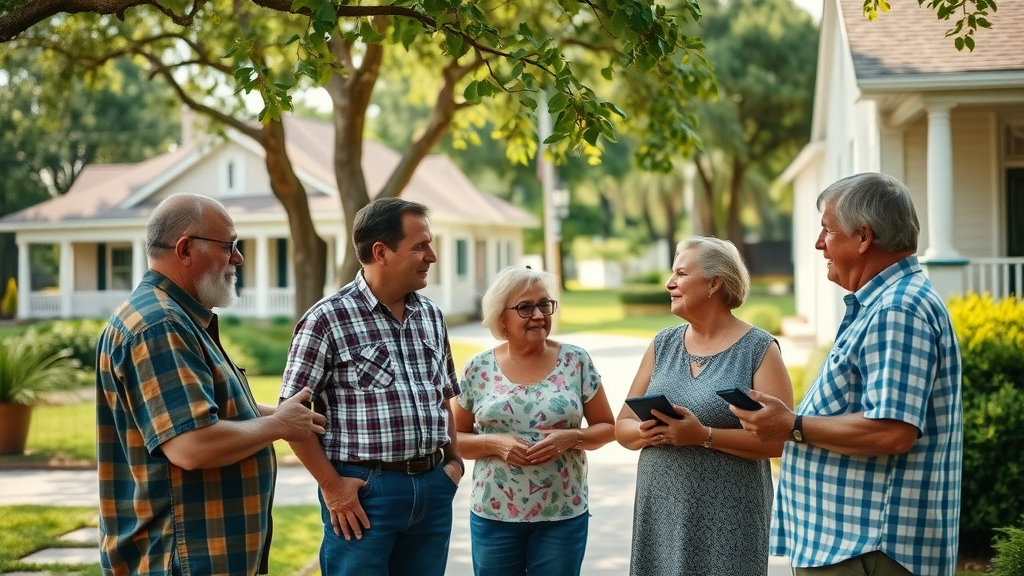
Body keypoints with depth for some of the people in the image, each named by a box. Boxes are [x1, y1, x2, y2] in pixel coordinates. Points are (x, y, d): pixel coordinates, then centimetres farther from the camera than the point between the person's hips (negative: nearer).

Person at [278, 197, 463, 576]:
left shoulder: (431, 316, 11)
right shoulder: (328, 318, -9)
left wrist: (454, 461, 10)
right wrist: (331, 485, -11)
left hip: (433, 487, 6)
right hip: (365, 490, -6)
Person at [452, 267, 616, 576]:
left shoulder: (576, 361, -2)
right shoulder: (479, 369, -1)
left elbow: (607, 427, 4)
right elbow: (455, 437, 5)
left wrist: (571, 438, -15)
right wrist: (494, 443, -14)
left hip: (563, 516, 0)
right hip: (493, 516, 0)